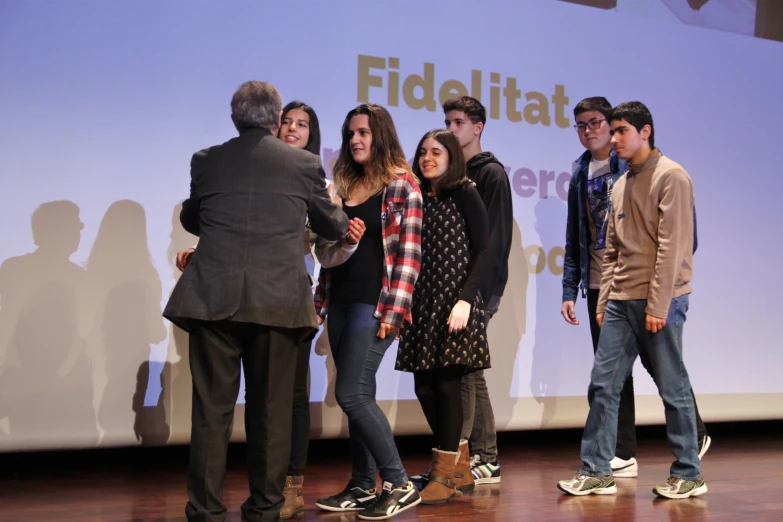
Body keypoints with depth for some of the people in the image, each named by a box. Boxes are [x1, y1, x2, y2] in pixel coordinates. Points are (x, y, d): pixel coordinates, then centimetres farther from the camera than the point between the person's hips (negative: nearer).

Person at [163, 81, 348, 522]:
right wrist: (338, 211, 41)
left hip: (213, 299, 1)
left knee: (212, 409, 5)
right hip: (277, 302, 0)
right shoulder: (305, 164, 4)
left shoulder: (205, 161, 7)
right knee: (271, 411, 9)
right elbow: (333, 227, 18)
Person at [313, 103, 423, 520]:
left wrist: (393, 312, -16)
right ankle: (362, 486, 17)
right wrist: (320, 299, 12)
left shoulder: (402, 186, -5)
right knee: (360, 397, 10)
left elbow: (409, 254, -11)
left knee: (351, 394, -11)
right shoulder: (344, 184, 14)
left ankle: (399, 484, -2)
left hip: (374, 304, -7)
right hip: (341, 302, 7)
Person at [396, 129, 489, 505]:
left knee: (447, 384, -5)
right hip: (422, 303, 6)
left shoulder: (464, 194, -2)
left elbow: (481, 252, -7)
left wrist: (464, 299, -17)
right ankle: (459, 468, 19)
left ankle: (445, 474, 5)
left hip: (453, 302, -6)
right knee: (424, 387, 5)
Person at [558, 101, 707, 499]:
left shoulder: (671, 177, -7)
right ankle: (596, 473, 9)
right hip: (621, 302, 7)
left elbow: (672, 246, -13)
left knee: (673, 389, 1)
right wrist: (603, 301, 11)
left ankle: (689, 476, 12)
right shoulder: (620, 186, 17)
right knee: (602, 384, 4)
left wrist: (658, 305, -17)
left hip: (660, 301, -7)